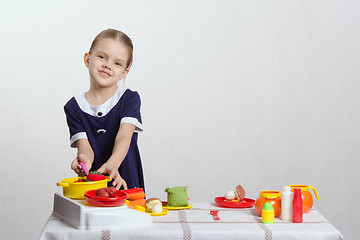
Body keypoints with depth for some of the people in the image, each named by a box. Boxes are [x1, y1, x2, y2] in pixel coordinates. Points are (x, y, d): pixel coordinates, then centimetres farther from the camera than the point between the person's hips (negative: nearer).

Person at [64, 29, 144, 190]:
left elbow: (124, 137, -12)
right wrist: (85, 159, -28)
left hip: (126, 184, -3)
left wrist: (111, 165, -32)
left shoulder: (129, 99, 3)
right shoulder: (74, 107, 7)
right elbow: (84, 145, -3)